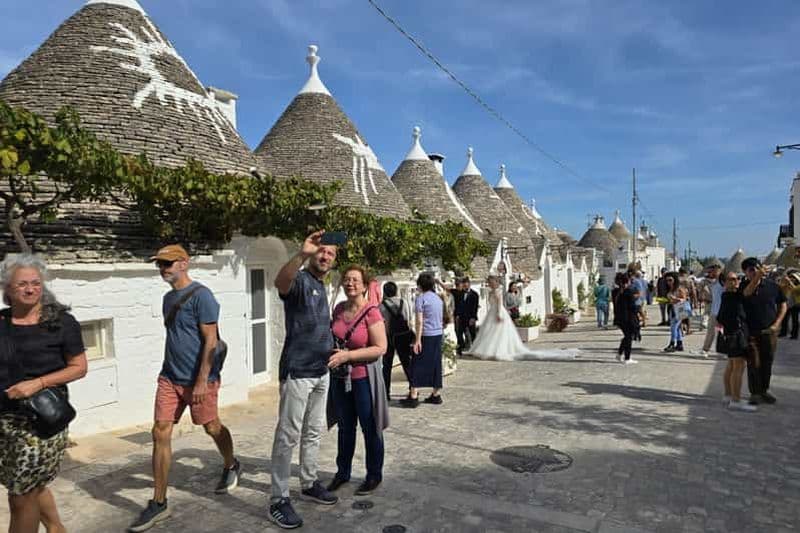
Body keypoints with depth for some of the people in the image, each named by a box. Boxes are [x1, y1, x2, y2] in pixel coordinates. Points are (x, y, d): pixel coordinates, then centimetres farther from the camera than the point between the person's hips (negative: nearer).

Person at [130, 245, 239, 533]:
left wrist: (202, 381, -20)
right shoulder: (168, 297, 11)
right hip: (169, 378, 7)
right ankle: (158, 503, 10)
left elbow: (211, 341, -17)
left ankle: (231, 467, 39)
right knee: (160, 434, 1)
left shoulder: (201, 295, -14)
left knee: (212, 427, 10)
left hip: (199, 379, -7)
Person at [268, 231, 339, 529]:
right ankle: (279, 500, 7)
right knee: (288, 435, -2)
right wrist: (302, 254, -53)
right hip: (297, 372, -9)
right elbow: (280, 282, -39)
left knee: (314, 432, 17)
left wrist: (333, 349, 18)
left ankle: (309, 484, 30)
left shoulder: (322, 287, 14)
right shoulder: (300, 280, -12)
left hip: (321, 371, 9)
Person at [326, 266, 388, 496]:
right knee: (345, 427, 19)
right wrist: (331, 352, 0)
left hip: (363, 378, -6)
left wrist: (347, 356, -24)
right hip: (340, 378, 6)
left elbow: (380, 348, -20)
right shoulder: (338, 309, 2)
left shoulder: (371, 313, -16)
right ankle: (343, 471, 35)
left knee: (370, 428, 8)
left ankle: (374, 475, 25)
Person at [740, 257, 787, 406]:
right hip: (751, 332, -2)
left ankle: (764, 390, 27)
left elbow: (782, 305, 8)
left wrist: (776, 324, -2)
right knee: (754, 363, 0)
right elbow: (747, 293, -31)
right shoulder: (744, 286, -7)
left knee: (767, 362, 11)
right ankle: (755, 393, 11)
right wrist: (758, 277, -47)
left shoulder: (772, 285, 0)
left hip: (769, 331, 2)